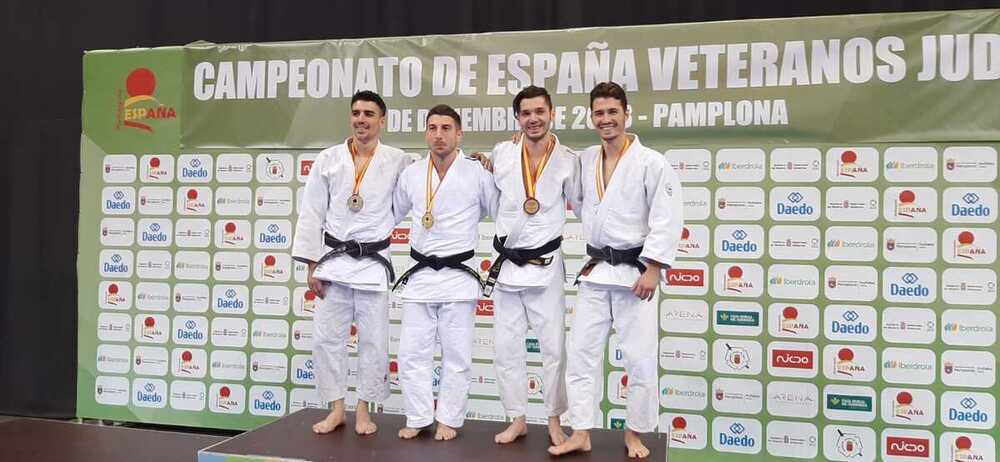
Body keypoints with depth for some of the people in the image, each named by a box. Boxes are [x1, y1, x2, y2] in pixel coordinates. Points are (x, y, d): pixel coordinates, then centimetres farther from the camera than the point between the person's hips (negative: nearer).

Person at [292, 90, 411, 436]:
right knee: (327, 337, 3)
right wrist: (312, 265, -1)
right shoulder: (328, 159, 2)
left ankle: (363, 410, 20)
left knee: (374, 340, 4)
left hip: (374, 263, -1)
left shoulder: (398, 161, 0)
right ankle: (336, 409, 18)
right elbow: (311, 214, 3)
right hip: (334, 260, 1)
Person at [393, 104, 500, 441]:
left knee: (456, 355, 5)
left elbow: (502, 212, 2)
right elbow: (390, 214, 17)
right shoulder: (411, 174, 5)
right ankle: (418, 419, 19)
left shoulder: (477, 173, -5)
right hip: (420, 275, 3)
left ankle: (448, 419, 20)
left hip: (458, 276, -3)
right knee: (412, 352, 6)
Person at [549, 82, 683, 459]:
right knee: (581, 352, 6)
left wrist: (652, 271, -16)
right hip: (594, 272, 5)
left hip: (634, 272, -5)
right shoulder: (585, 160, 6)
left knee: (640, 359, 3)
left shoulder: (651, 163, -10)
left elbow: (667, 221, -13)